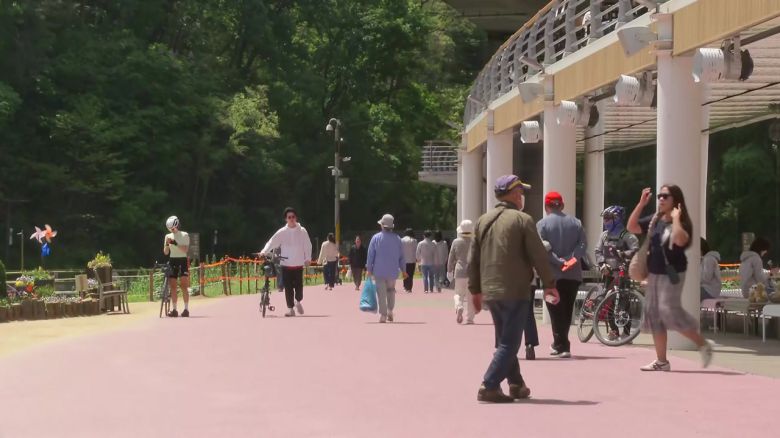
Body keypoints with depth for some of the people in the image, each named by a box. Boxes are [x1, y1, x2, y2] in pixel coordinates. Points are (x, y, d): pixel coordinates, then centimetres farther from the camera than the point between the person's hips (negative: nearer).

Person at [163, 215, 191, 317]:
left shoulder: (184, 235, -1)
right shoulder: (168, 236, 10)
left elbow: (185, 249, -12)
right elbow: (165, 252, 7)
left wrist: (175, 243, -23)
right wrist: (167, 244, -12)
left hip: (182, 260, -4)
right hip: (172, 261, 4)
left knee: (183, 286, -11)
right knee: (173, 286, 0)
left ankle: (186, 309, -11)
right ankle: (174, 310, 2)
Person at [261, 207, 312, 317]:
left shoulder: (302, 231, 3)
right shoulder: (282, 232, 1)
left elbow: (307, 245, 6)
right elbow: (272, 242, -5)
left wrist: (308, 258, -2)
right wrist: (264, 251, -20)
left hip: (298, 264, 0)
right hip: (286, 264, 0)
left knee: (299, 286, -1)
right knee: (288, 288, -1)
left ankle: (298, 301, 28)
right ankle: (290, 308, 7)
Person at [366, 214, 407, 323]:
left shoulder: (376, 238, -4)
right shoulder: (397, 239, 2)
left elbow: (370, 255, -4)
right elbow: (401, 256, 6)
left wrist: (369, 269, 3)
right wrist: (403, 270, 14)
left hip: (379, 271, -2)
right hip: (392, 271, 2)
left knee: (381, 293, 1)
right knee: (391, 290, 21)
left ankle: (383, 315, -2)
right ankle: (390, 312, 13)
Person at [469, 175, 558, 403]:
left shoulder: (482, 221, 9)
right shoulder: (522, 220, -8)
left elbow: (473, 259, 11)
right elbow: (538, 255, -8)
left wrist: (475, 289, 17)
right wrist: (549, 284, 1)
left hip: (490, 291, 6)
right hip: (515, 291, -6)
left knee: (504, 340, 19)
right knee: (509, 343, -4)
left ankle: (516, 384, 24)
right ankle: (489, 387, -13)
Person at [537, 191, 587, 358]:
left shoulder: (542, 224, -4)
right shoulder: (575, 222, 8)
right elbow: (583, 244, -3)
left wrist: (559, 262, -17)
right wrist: (572, 258, -11)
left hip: (553, 274, -4)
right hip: (573, 274, 4)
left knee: (556, 311, 1)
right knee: (567, 310, 13)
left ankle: (562, 346, -4)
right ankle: (560, 343, 18)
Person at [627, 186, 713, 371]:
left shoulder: (681, 222, -11)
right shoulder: (654, 220, 10)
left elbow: (680, 240, -31)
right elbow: (631, 227, 6)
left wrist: (676, 218, -21)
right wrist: (641, 204, 0)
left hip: (671, 274, -8)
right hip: (654, 273, 8)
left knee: (669, 311, -17)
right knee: (653, 314, 6)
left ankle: (703, 344, 0)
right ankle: (661, 361, 11)